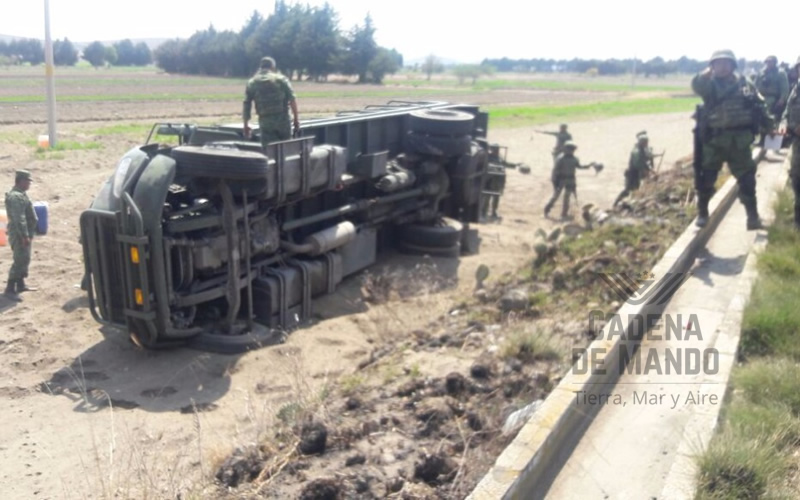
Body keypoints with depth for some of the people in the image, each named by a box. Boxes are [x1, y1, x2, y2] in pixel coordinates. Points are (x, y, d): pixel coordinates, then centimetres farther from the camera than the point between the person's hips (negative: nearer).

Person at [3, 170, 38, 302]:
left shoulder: (21, 194, 14)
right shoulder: (16, 197, -20)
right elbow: (19, 219, -25)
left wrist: (29, 234, 22)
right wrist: (24, 236, -26)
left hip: (24, 233, 11)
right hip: (20, 235, -11)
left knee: (24, 260, 18)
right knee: (20, 261, -11)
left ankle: (20, 285, 28)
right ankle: (10, 289, -8)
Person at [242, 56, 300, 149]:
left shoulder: (252, 83, 7)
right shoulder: (281, 79, 3)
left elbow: (246, 105, 5)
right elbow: (292, 99, -5)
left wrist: (246, 125, 12)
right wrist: (296, 118, 1)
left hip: (265, 122, 1)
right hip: (282, 119, -1)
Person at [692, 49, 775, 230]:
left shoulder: (744, 84, 6)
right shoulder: (709, 84, 1)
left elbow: (760, 105, 11)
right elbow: (696, 85, -22)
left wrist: (769, 125, 6)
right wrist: (709, 70, -28)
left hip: (739, 140, 1)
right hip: (714, 139, -1)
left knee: (746, 178, 4)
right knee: (706, 178, 4)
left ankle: (753, 216, 13)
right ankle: (702, 213, 20)